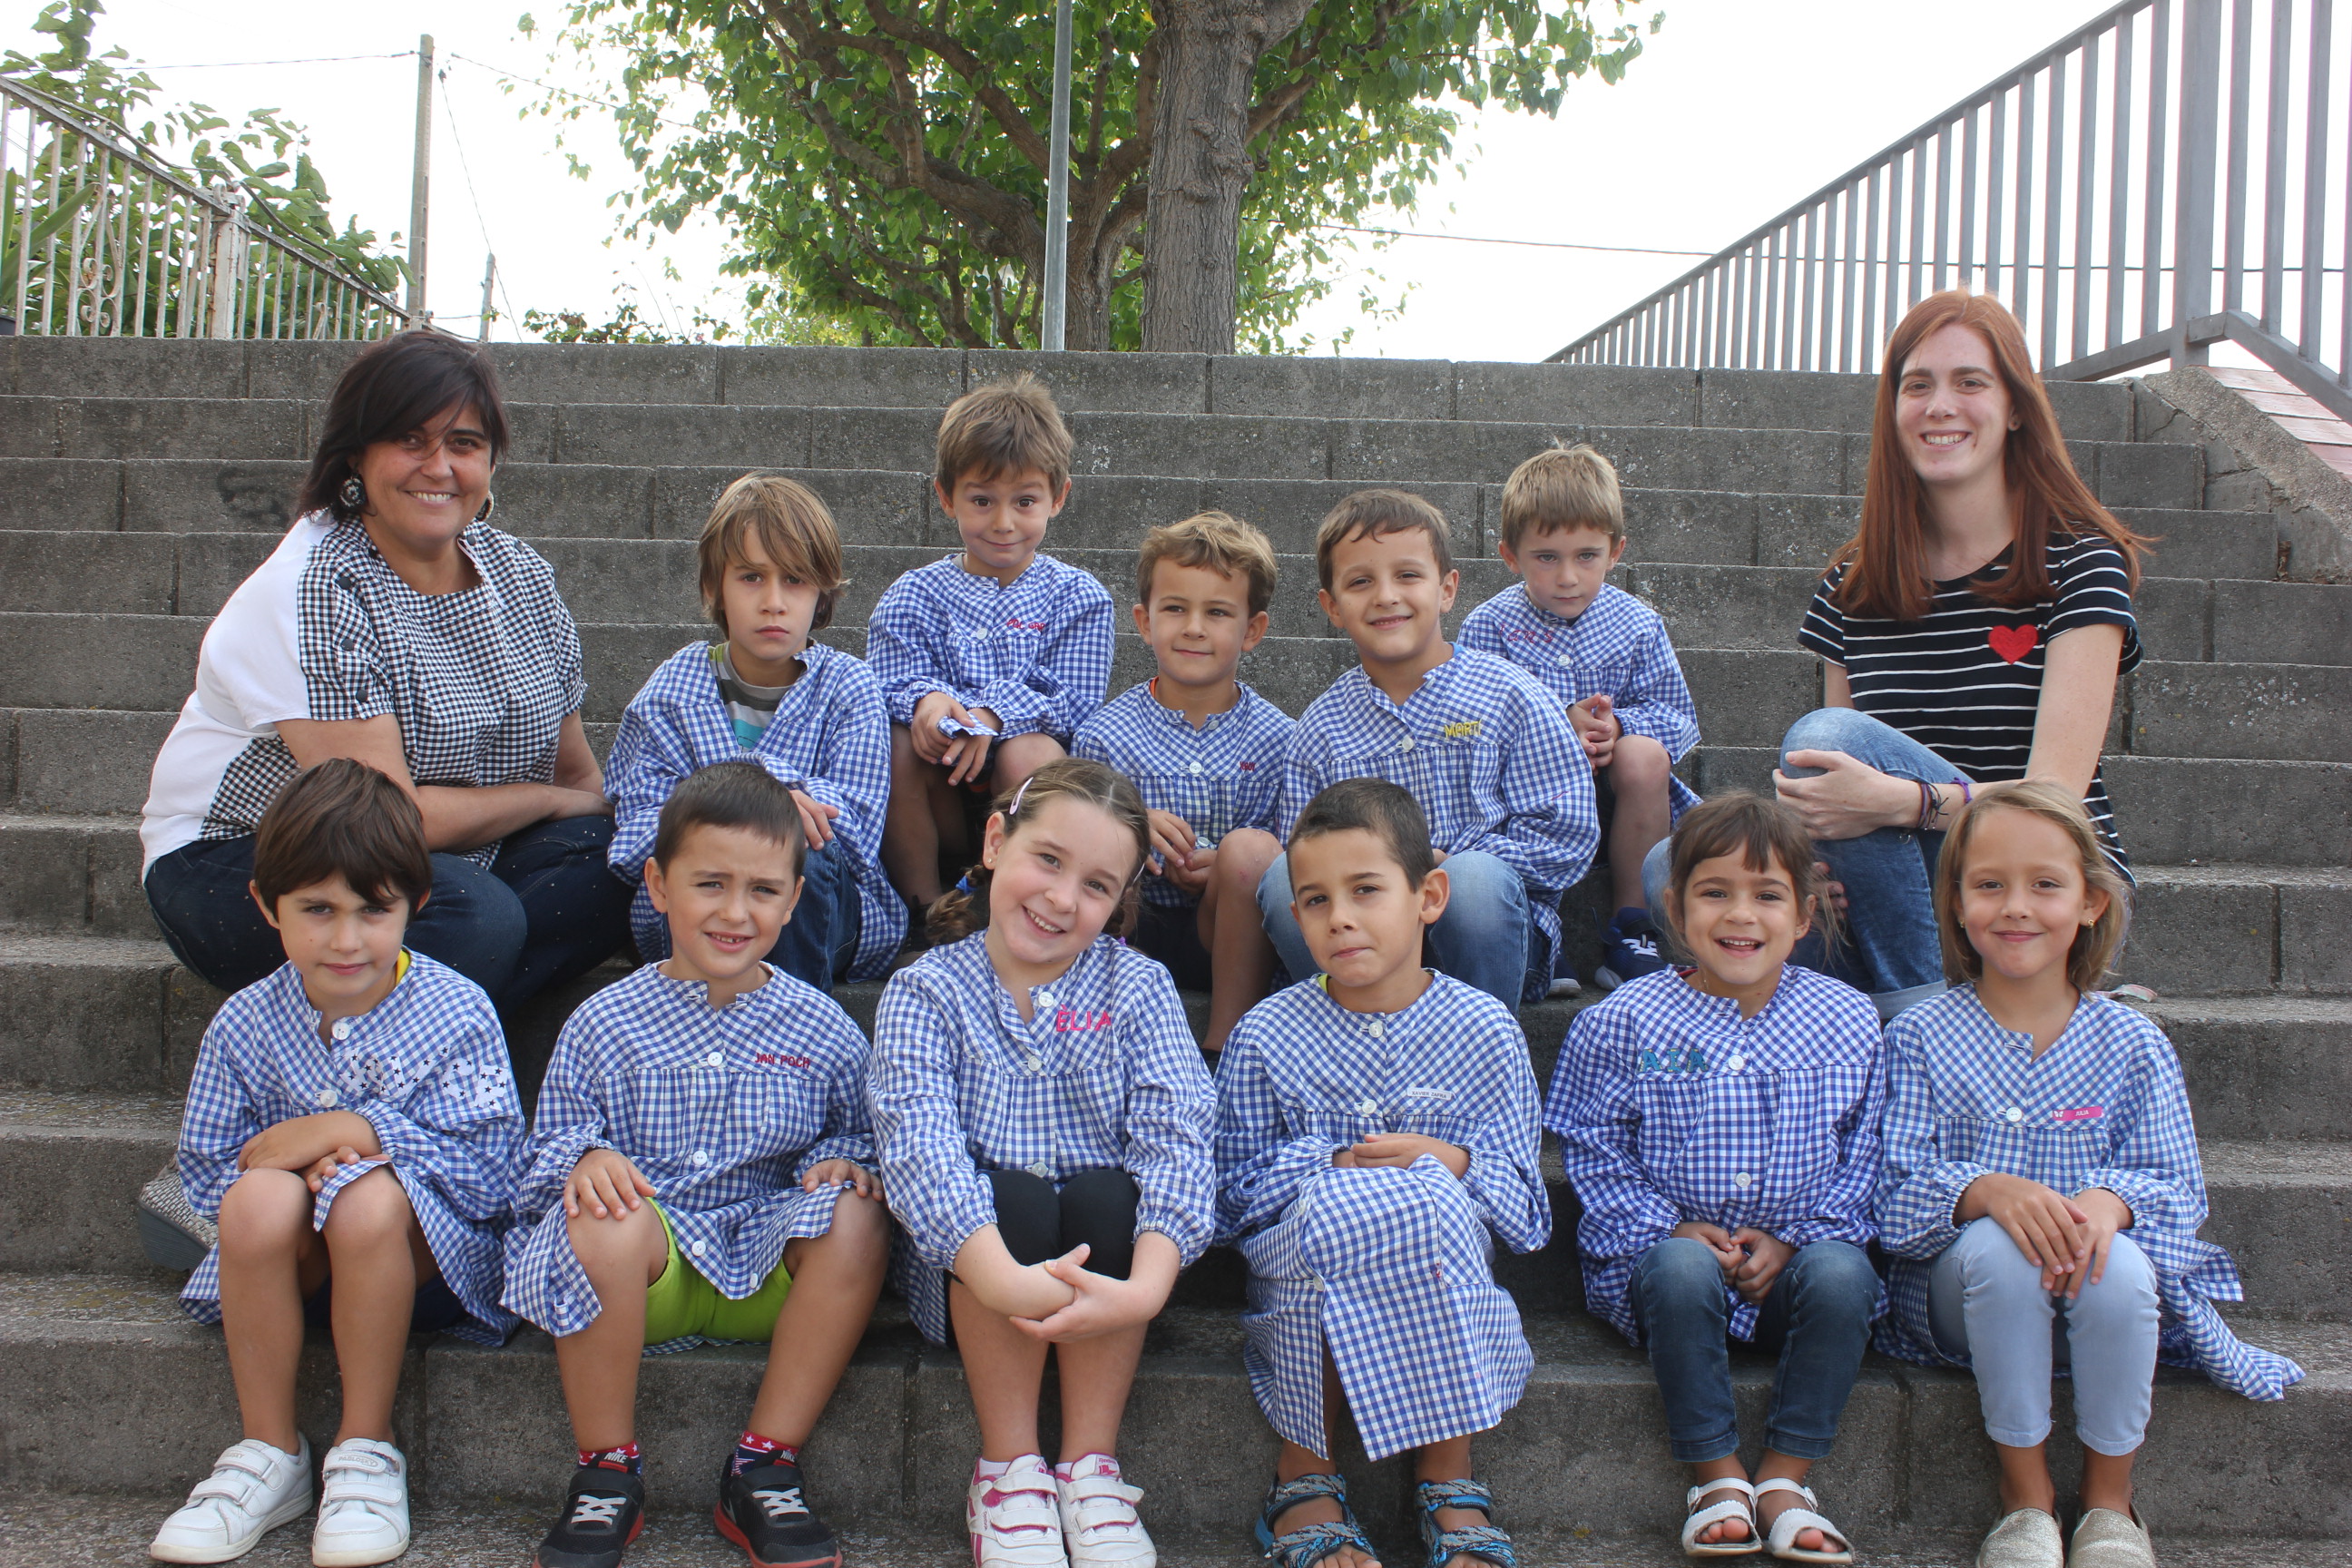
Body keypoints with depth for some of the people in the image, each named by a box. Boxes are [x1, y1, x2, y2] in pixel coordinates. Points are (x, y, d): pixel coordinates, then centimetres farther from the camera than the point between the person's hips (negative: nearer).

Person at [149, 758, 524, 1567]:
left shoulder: (457, 1014, -9)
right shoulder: (244, 1025, 0)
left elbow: (493, 1173, -15)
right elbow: (206, 1176, 2)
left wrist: (361, 1131, -23)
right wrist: (301, 1163, -19)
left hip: (426, 1257, -2)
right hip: (297, 1264, 3)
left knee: (368, 1198, -35)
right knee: (260, 1196, -30)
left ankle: (367, 1449, -15)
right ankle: (268, 1454, -14)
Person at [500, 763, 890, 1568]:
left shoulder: (821, 1029, 6)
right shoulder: (605, 1023, 3)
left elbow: (856, 1131, 13)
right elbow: (549, 1141, 4)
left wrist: (839, 1160, -11)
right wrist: (584, 1160, -19)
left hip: (767, 1264, 2)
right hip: (646, 1267, -1)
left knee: (859, 1219, -28)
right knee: (605, 1223, -35)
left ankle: (765, 1470, -16)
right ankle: (607, 1476, -14)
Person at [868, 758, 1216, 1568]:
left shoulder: (1137, 987, 1)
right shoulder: (925, 991, -3)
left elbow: (1174, 1137, -14)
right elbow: (918, 1140, -20)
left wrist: (1146, 1286, -33)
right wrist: (1003, 1278, -38)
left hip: (1102, 1257, 1)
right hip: (976, 1266, -1)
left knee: (1106, 1195, -29)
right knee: (1006, 1193, -30)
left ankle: (1089, 1463, -13)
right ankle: (1009, 1466, -14)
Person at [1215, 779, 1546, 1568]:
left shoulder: (1484, 1029, 3)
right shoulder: (1266, 1036, 1)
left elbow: (1525, 1213, 3)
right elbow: (1234, 1200, -1)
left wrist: (1453, 1165, -17)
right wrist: (1335, 1170, -16)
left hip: (1446, 1277, 1)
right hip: (1297, 1267, -1)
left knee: (1434, 1198, -33)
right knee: (1332, 1212, -34)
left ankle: (1448, 1479, -17)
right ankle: (1306, 1472, -14)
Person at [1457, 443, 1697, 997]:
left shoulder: (1637, 625, 3)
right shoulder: (1487, 627, -2)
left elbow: (1678, 718, 1)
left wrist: (1618, 725, -21)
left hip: (1616, 794, 2)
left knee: (1646, 755, -29)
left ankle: (1633, 930, -16)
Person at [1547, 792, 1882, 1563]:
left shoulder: (1847, 1019, 3)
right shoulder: (1624, 1021, -3)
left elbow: (1863, 1160, 7)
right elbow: (1595, 1153, 1)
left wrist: (1793, 1238, -7)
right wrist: (1672, 1228, -12)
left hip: (1793, 1260, 2)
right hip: (1670, 1246, -1)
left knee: (1843, 1272, -30)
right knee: (1681, 1270, -34)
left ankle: (1784, 1477, -13)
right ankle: (1717, 1475, -15)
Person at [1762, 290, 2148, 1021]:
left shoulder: (2081, 564, -4)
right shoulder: (1852, 585, 9)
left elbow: (2054, 794, -14)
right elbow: (1841, 787, 10)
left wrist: (1901, 800, -33)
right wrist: (1812, 844, -15)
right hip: (1901, 905, 5)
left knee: (1826, 736, -27)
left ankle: (1919, 1009, -19)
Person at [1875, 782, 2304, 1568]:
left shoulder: (2132, 1044, 3)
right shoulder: (1920, 1037, -1)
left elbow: (2178, 1188, -1)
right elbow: (1893, 1191, -9)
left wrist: (2110, 1200, -25)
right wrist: (1986, 1192, -30)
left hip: (2100, 1282, 1)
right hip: (1967, 1293, -1)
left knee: (2121, 1268, -32)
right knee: (1997, 1247, -34)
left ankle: (2110, 1499, -5)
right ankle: (2025, 1492, -12)